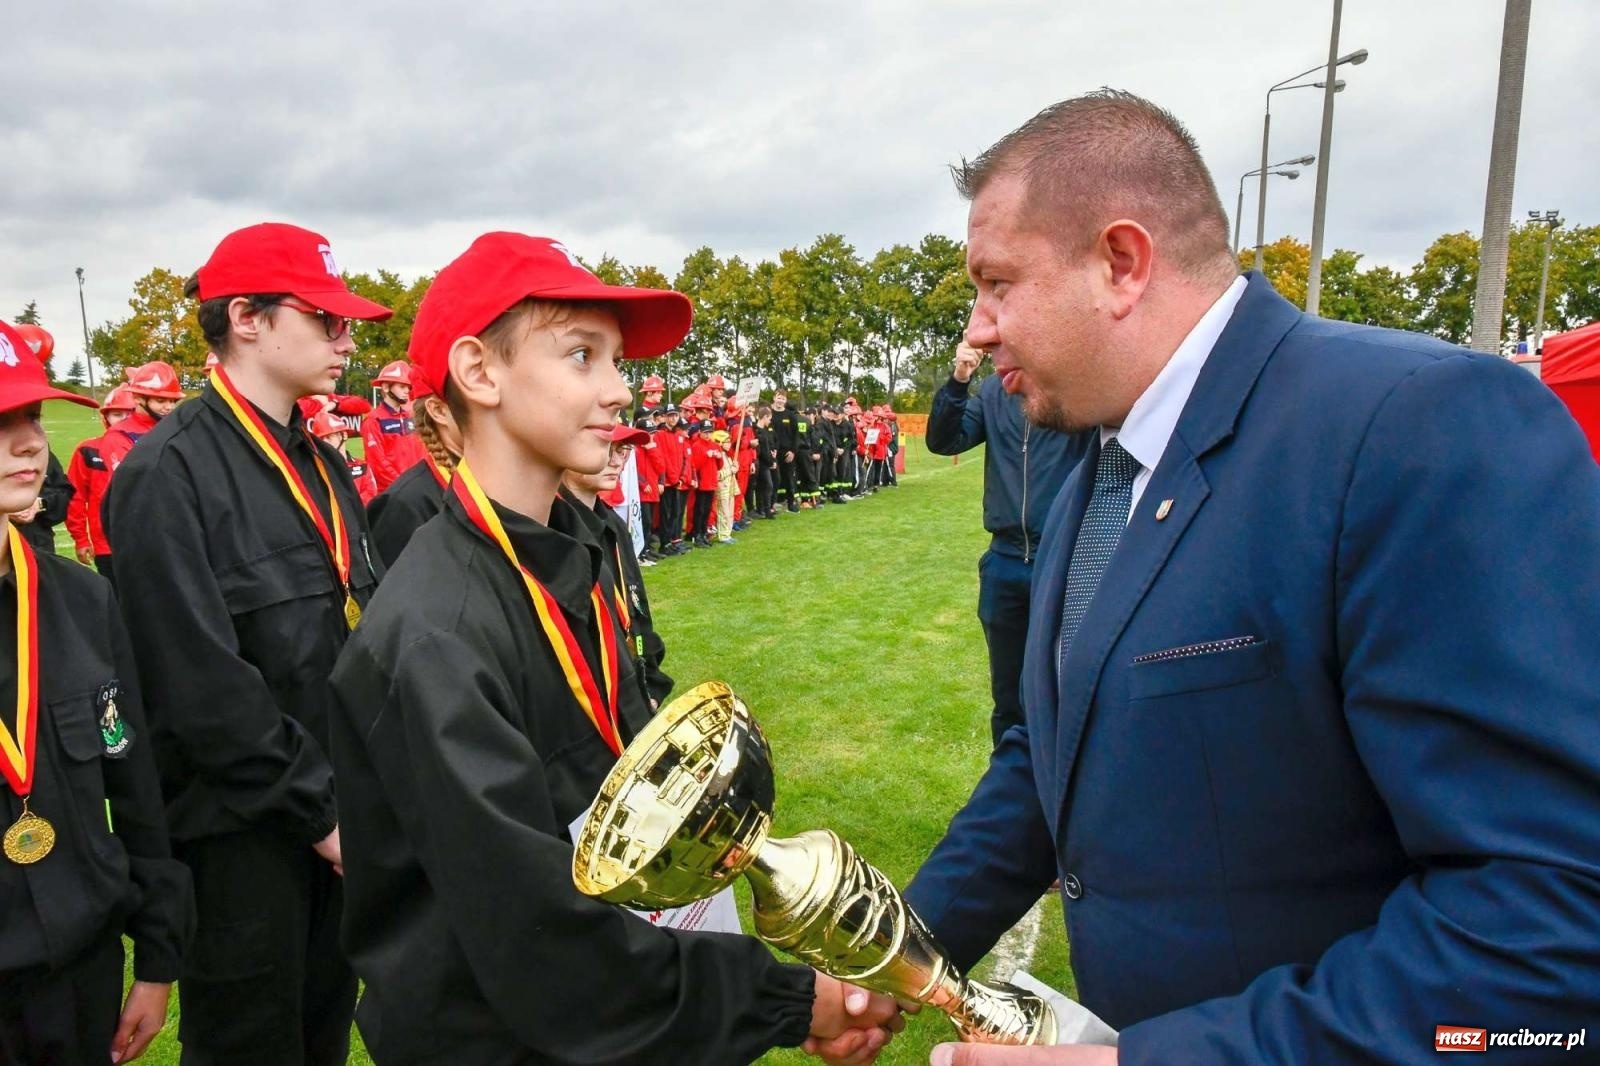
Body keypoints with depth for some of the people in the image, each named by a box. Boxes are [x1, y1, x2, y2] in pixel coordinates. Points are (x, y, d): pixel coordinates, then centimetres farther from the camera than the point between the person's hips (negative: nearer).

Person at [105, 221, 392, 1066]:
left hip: (342, 819, 7)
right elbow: (205, 686, -21)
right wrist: (320, 809, -15)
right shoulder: (167, 474, -16)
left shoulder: (323, 466, 9)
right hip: (243, 836, -7)